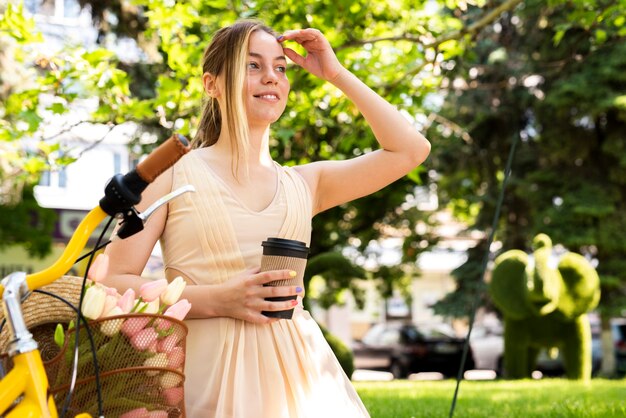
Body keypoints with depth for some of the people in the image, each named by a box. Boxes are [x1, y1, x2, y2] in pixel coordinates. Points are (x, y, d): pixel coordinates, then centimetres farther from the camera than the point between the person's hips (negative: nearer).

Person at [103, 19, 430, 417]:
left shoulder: (304, 184, 12)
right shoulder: (172, 174, 2)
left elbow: (411, 150, 8)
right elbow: (115, 284, -2)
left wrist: (337, 74, 10)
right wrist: (217, 300, -15)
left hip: (295, 370, 3)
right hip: (208, 370, -3)